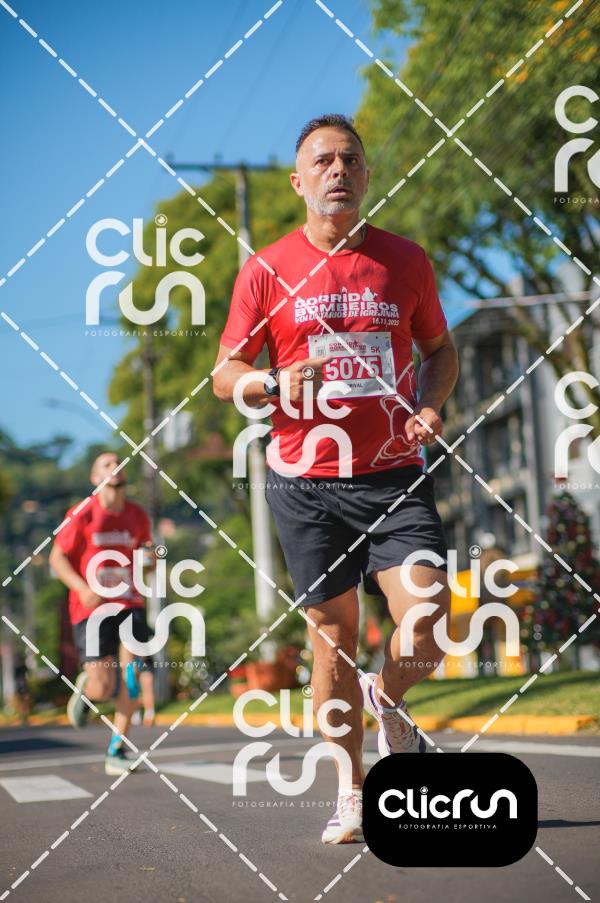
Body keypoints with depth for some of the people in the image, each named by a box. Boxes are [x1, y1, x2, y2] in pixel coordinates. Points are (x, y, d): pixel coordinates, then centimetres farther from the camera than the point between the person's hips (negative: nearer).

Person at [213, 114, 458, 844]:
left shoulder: (405, 259, 7)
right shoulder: (265, 269, 2)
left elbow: (440, 348, 17)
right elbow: (224, 374, 4)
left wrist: (431, 405, -3)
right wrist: (275, 384, -16)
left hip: (394, 474, 1)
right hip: (305, 482, -1)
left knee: (427, 626, -12)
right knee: (333, 634, 5)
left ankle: (387, 698, 24)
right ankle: (351, 789, 22)